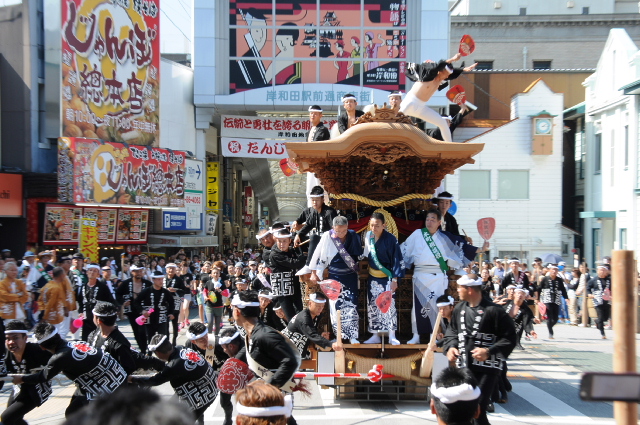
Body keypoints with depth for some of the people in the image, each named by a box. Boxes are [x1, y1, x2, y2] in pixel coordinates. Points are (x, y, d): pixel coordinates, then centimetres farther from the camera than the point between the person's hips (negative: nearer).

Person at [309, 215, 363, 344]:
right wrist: (314, 273, 1)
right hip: (334, 277, -1)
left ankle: (353, 336, 1)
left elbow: (359, 254, 8)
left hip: (351, 276, 1)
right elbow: (318, 255, -4)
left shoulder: (353, 236, -7)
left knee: (352, 305, -3)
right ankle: (338, 336, 12)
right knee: (336, 305, 2)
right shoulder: (327, 237, -12)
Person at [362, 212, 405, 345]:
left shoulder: (390, 239, -16)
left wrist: (395, 279, -16)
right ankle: (375, 336, 16)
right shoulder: (368, 236, -2)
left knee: (389, 305, -5)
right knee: (373, 306, 8)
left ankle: (392, 336, 3)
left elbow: (397, 259, -14)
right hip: (373, 277, 5)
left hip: (387, 277, -5)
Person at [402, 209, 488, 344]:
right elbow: (404, 250, 12)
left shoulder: (445, 237, 7)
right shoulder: (417, 234, 6)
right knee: (418, 304, 1)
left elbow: (461, 246, 9)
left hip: (438, 277, 0)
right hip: (420, 275, 0)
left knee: (435, 305, -2)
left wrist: (480, 250, 3)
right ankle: (416, 335, 8)